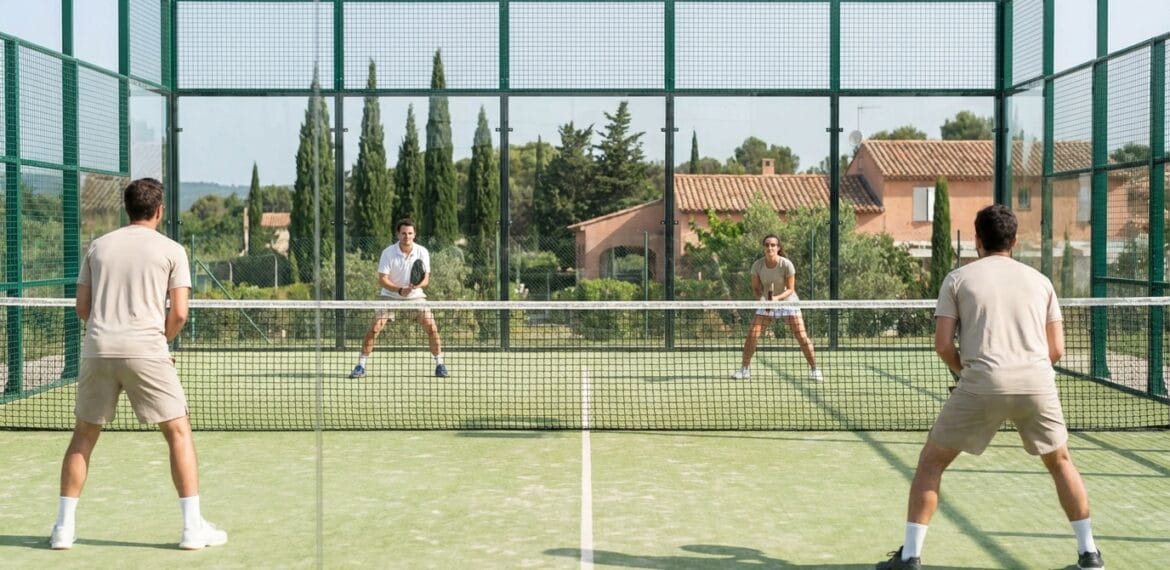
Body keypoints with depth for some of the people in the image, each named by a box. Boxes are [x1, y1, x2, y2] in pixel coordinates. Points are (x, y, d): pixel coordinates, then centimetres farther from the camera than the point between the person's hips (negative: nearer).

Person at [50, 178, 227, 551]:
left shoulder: (98, 246, 14)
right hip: (145, 350, -4)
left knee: (84, 435, 16)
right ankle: (193, 527, 2)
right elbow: (179, 313, -3)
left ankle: (64, 527, 16)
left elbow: (82, 307, 14)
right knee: (179, 432, 5)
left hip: (97, 350, 4)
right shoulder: (171, 250, 4)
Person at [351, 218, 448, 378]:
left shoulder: (422, 252, -11)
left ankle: (439, 364, 4)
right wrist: (400, 290, -30)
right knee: (374, 328, -13)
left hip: (415, 295, 1)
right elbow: (382, 279, -16)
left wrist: (418, 284, -31)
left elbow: (426, 279, -8)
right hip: (390, 295, -1)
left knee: (431, 327, -11)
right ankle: (361, 365, -2)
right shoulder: (388, 253, -16)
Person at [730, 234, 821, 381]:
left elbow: (790, 289, -15)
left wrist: (777, 298, -32)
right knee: (752, 334, -8)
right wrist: (762, 299, -22)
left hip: (787, 301, -2)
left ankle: (814, 369, 3)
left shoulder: (786, 265, -21)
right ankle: (744, 368, 7)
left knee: (802, 336, -11)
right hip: (767, 303, 2)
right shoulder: (757, 265, -14)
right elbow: (756, 288, -3)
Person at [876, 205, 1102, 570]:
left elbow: (943, 345, 2)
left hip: (983, 385, -2)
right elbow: (1056, 350, 14)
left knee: (931, 461, 12)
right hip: (1037, 383, 3)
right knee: (1059, 461, 26)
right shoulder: (1039, 280, 16)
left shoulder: (958, 279, 8)